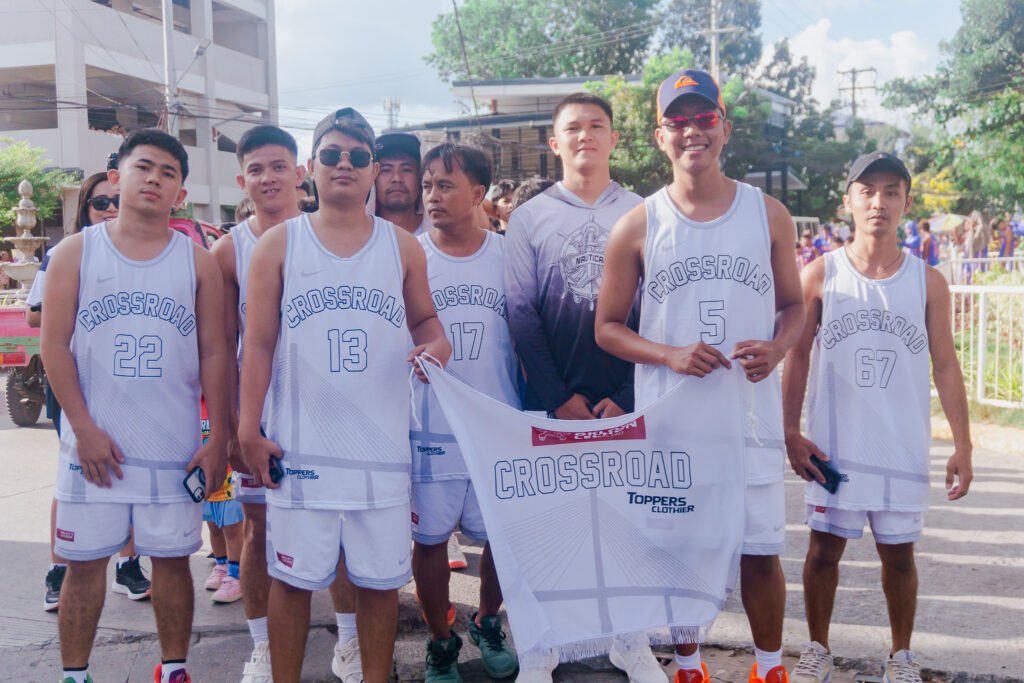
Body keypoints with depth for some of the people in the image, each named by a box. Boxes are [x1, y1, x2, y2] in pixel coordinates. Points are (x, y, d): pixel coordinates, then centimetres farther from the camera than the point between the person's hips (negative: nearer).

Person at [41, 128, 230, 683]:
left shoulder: (197, 261, 4)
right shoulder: (76, 253, 3)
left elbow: (213, 352, 3)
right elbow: (54, 344, -1)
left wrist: (218, 436, -2)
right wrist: (84, 428, -9)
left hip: (175, 447, 1)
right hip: (94, 444, 0)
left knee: (172, 558, 9)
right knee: (85, 563, 7)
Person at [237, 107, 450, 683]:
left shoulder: (402, 247, 7)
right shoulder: (279, 244, 2)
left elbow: (424, 318, 14)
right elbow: (259, 343, 1)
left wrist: (436, 344, -10)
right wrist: (249, 427, -5)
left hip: (382, 445, 1)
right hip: (300, 445, -1)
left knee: (381, 577, 10)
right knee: (294, 576, 7)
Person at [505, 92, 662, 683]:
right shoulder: (530, 217, 6)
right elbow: (520, 311, 1)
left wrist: (626, 396, -8)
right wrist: (560, 397, -7)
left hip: (627, 403, 0)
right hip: (552, 404, 0)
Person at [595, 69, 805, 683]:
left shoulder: (769, 215, 4)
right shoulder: (637, 228, 0)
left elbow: (795, 306, 12)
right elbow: (608, 327, 3)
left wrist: (776, 347, -11)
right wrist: (670, 355, -14)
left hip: (752, 412, 1)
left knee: (760, 551, 6)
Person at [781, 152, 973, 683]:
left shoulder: (928, 282, 1)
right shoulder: (820, 276, -2)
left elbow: (945, 365, 3)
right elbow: (798, 356, 2)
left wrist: (962, 446, 0)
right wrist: (791, 431, -3)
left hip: (904, 450, 1)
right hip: (833, 446, -1)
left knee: (898, 554, 10)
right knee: (825, 548, 7)